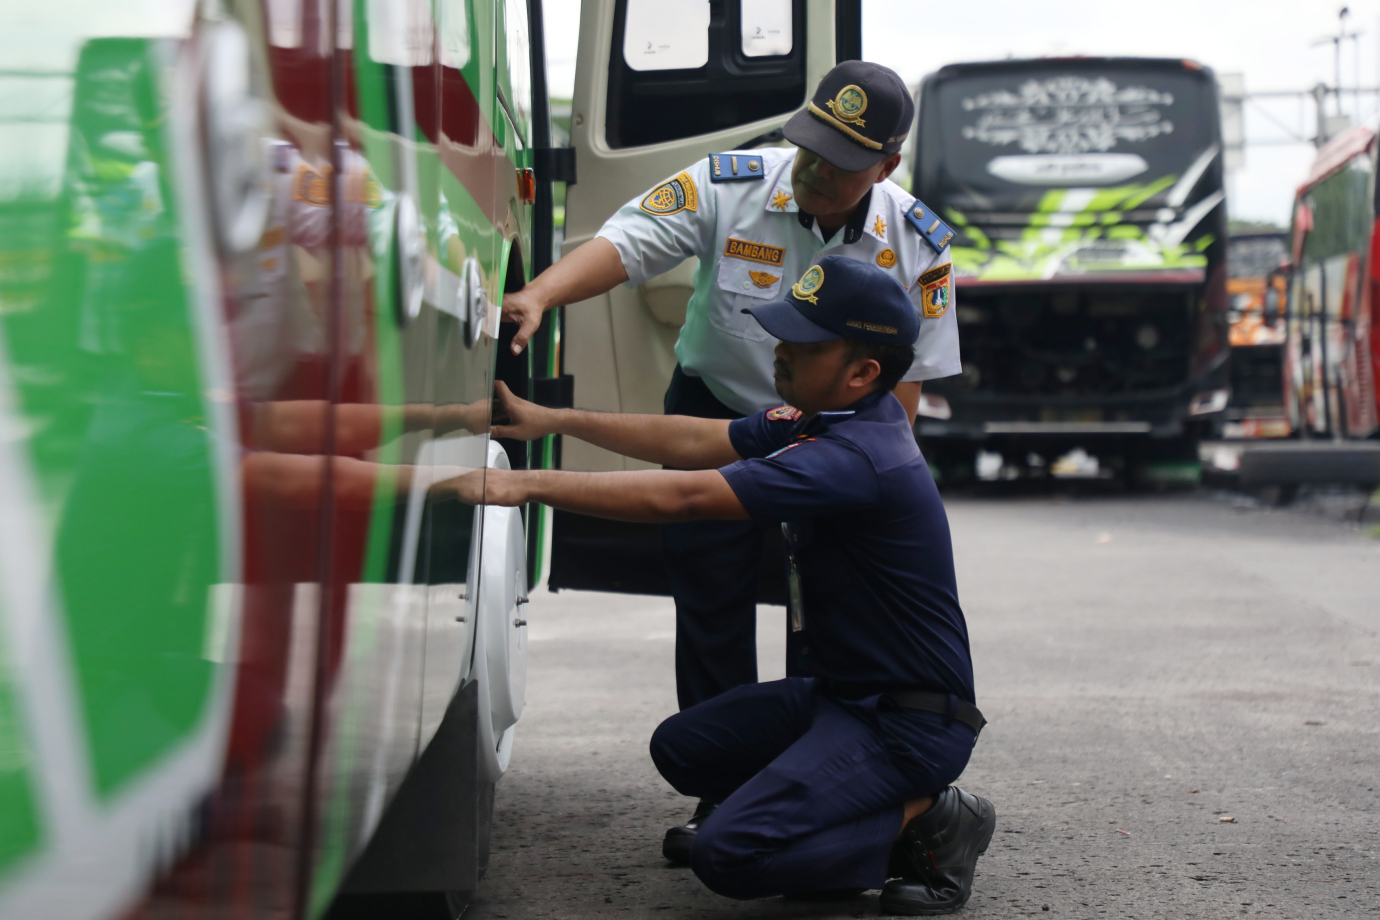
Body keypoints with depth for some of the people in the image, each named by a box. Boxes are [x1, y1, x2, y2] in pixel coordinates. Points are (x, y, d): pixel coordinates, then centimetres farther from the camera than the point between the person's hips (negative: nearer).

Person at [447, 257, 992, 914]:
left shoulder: (856, 458, -26)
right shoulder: (823, 419, 6)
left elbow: (681, 497, -29)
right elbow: (695, 442, 11)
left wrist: (528, 485, -26)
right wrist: (552, 421, 7)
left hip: (910, 720, -10)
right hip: (844, 691, 10)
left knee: (726, 854, -20)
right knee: (682, 749, 16)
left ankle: (926, 818, -4)